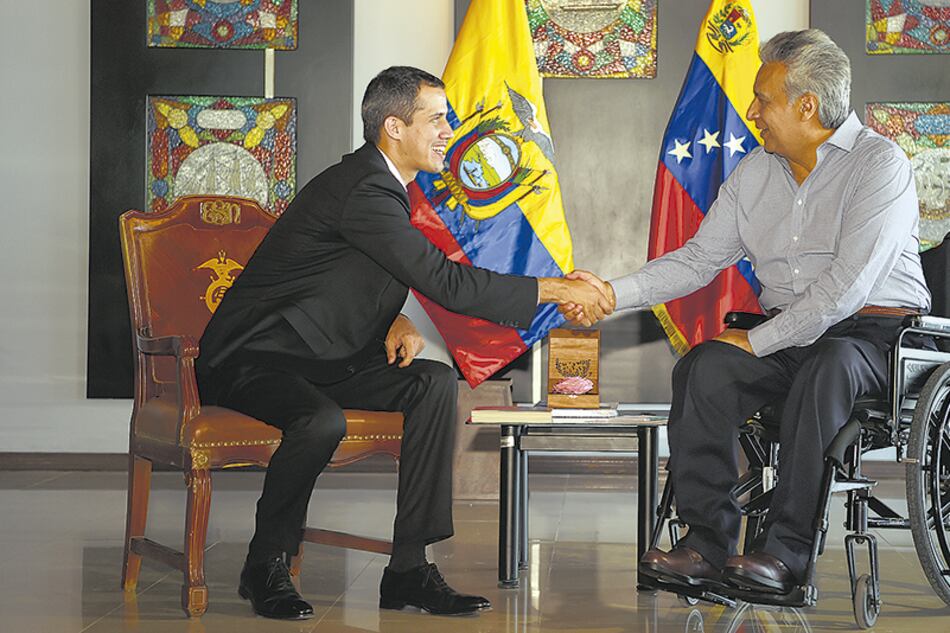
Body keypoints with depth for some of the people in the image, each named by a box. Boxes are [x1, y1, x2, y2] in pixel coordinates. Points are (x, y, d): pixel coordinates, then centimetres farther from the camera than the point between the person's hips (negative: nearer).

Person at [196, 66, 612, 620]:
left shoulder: (385, 185, 9)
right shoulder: (362, 190, -22)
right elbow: (447, 282, -25)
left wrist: (397, 321, -2)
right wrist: (557, 290, -21)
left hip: (317, 360, 9)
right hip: (250, 361, -9)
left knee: (436, 382, -9)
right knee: (323, 421, -37)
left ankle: (409, 568, -10)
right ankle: (267, 567, -12)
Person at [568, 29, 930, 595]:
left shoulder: (880, 163, -10)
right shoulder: (756, 172, 11)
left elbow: (848, 284, -19)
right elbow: (698, 260, 13)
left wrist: (758, 341, -18)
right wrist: (612, 294, 2)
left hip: (875, 334, -6)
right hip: (786, 332, 6)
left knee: (826, 368, -38)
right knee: (702, 367, -21)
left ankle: (787, 550, -32)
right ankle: (710, 542, -20)